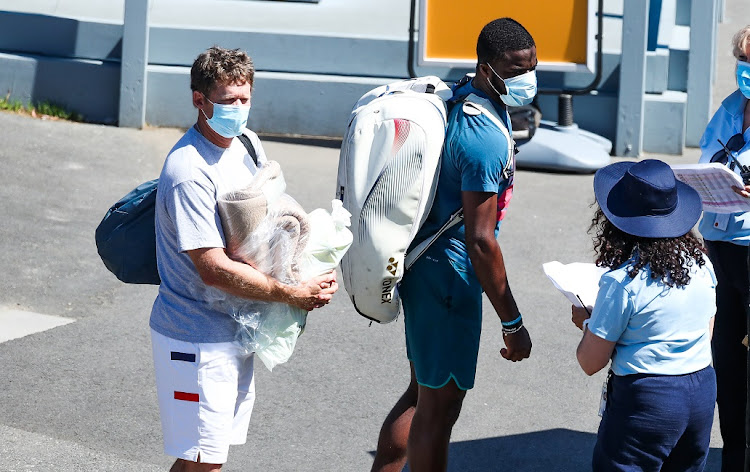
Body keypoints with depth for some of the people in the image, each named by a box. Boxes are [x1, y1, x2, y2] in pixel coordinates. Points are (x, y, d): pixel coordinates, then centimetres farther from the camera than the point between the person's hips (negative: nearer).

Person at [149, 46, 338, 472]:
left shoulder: (248, 143, 5)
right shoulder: (189, 172, -23)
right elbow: (213, 269, -26)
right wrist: (292, 294, -22)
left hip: (236, 330, 9)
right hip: (197, 338, -9)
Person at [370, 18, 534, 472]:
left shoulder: (459, 96, 6)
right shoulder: (485, 138, -25)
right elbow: (480, 240, -26)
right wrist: (512, 323, -21)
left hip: (425, 265, 10)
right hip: (449, 276, -10)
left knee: (424, 392, 21)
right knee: (439, 407, 2)